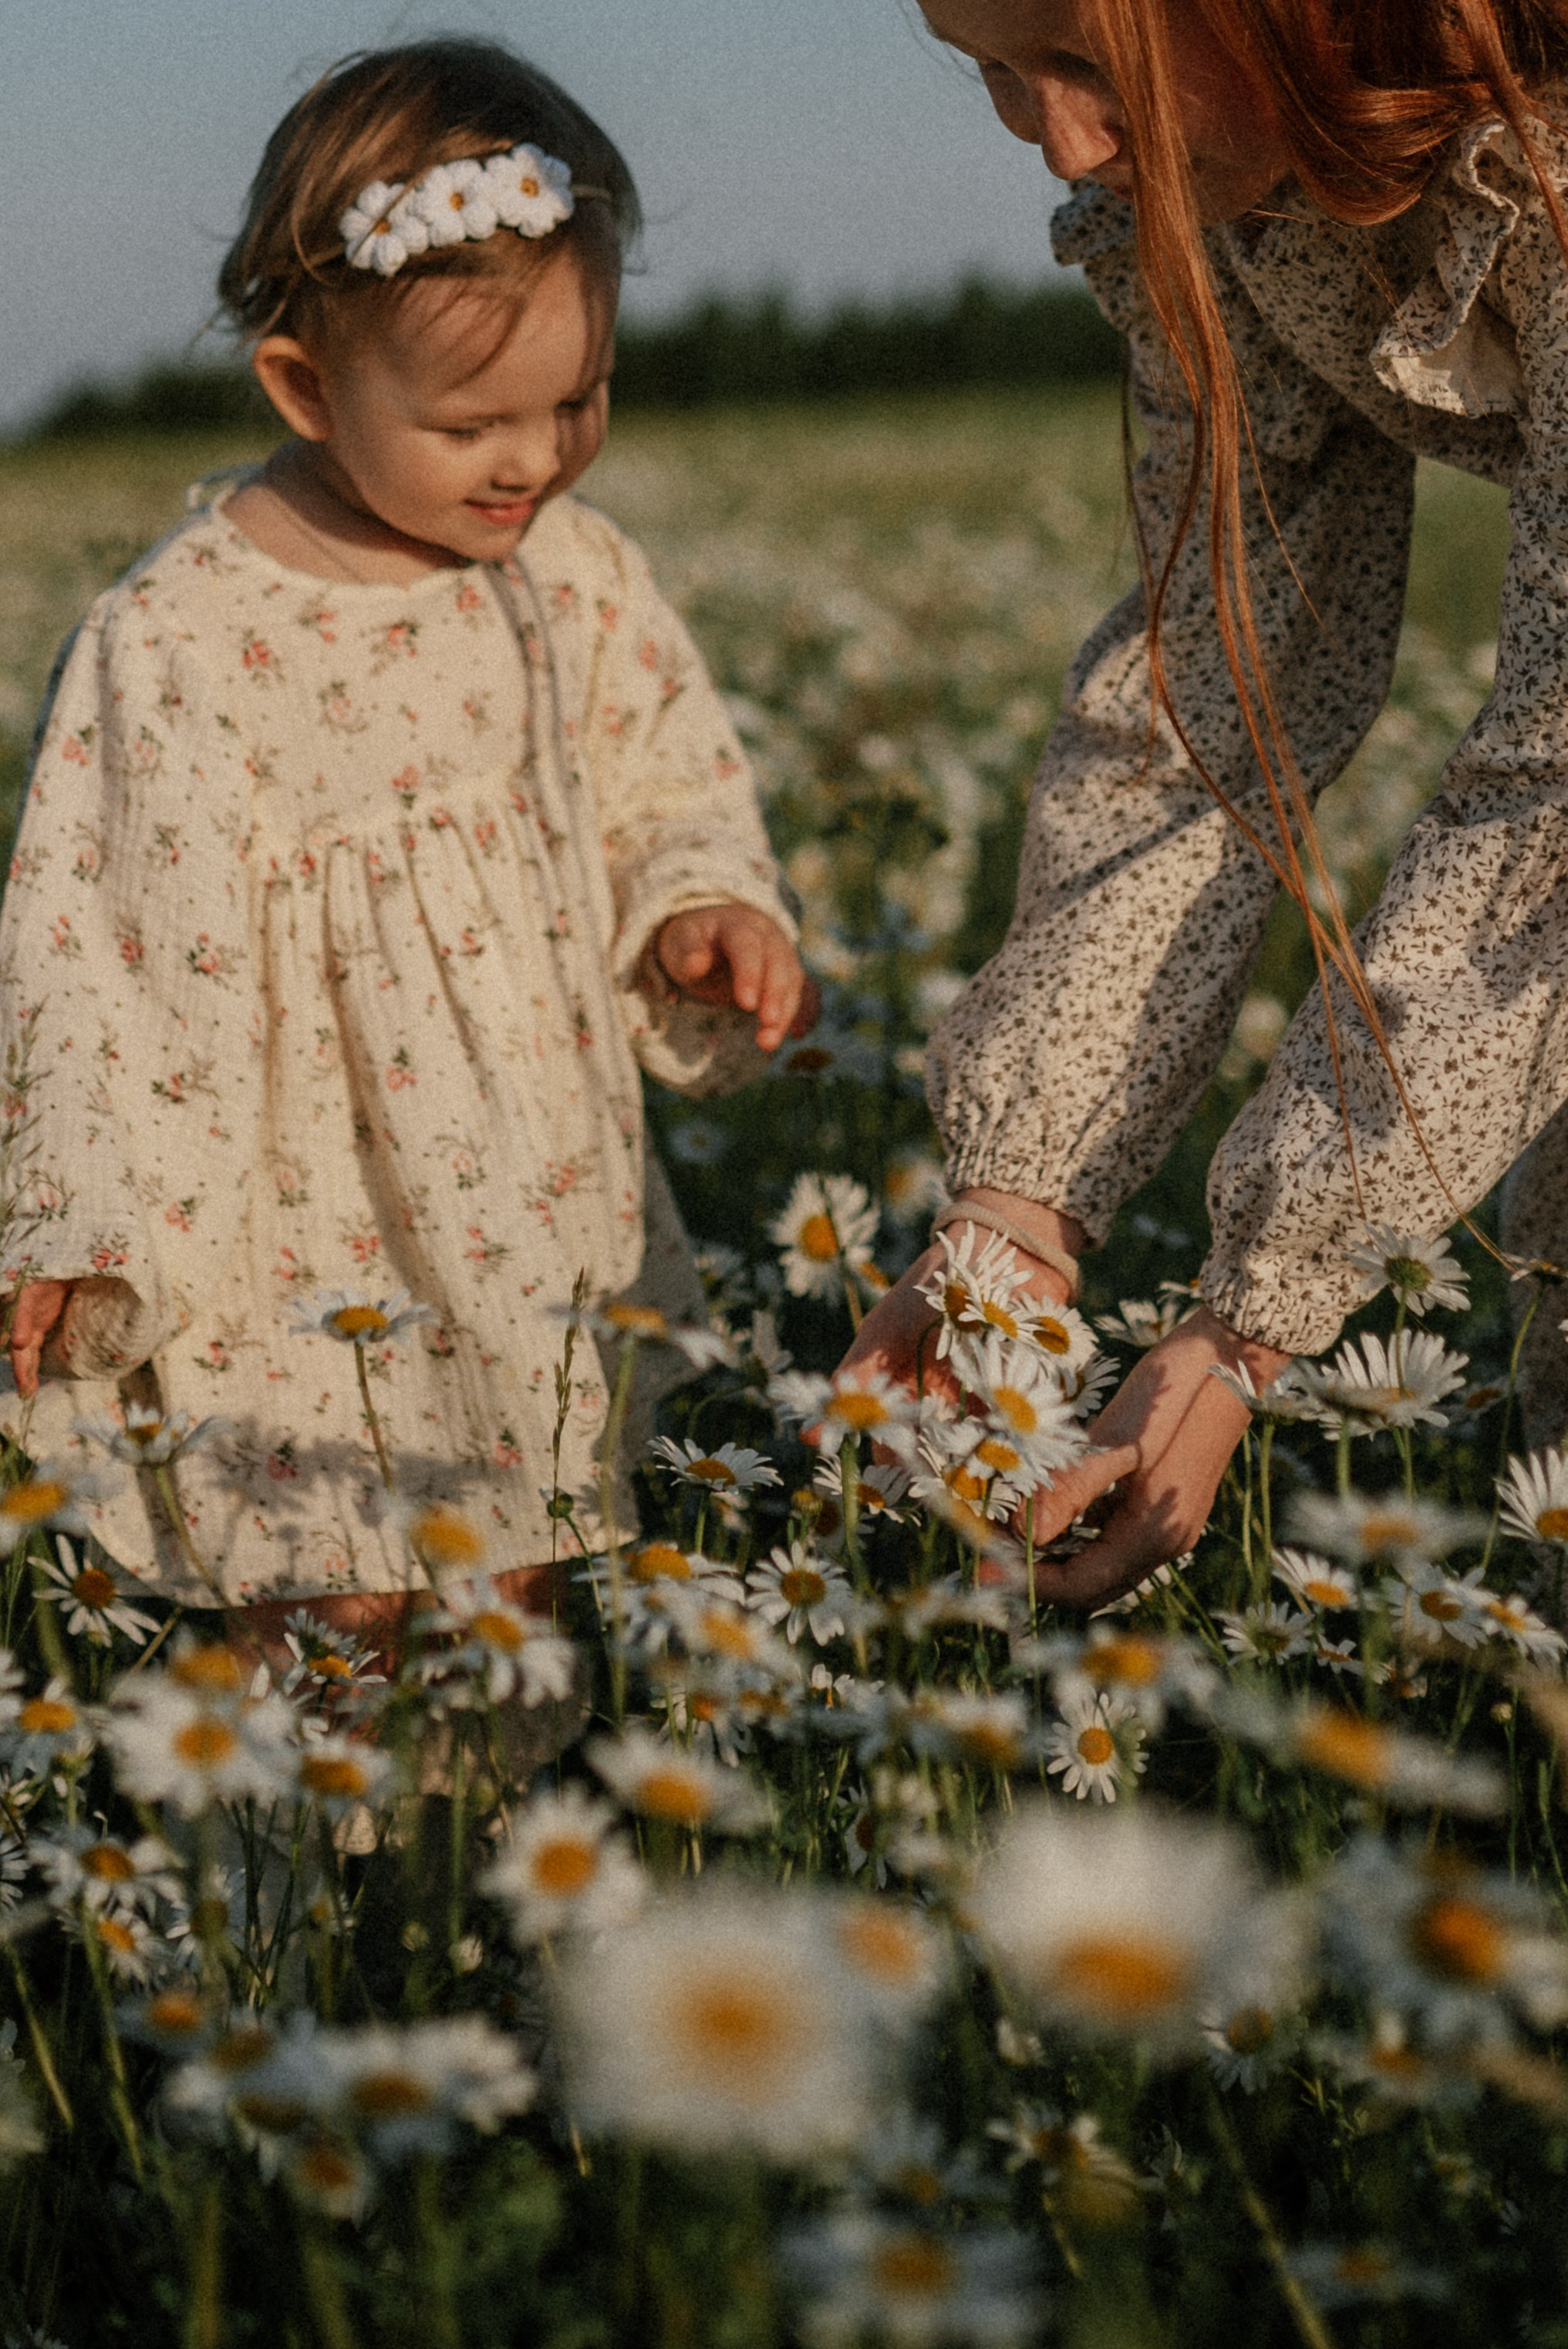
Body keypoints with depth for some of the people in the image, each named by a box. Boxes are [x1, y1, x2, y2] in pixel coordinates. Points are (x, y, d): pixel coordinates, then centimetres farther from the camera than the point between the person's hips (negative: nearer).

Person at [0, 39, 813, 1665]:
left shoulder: (570, 575, 0)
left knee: (528, 1608, 13)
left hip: (548, 1220, 5)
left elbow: (668, 791, 14)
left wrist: (705, 908, -8)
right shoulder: (178, 640, -16)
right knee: (336, 1627, -2)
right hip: (315, 1250, -5)